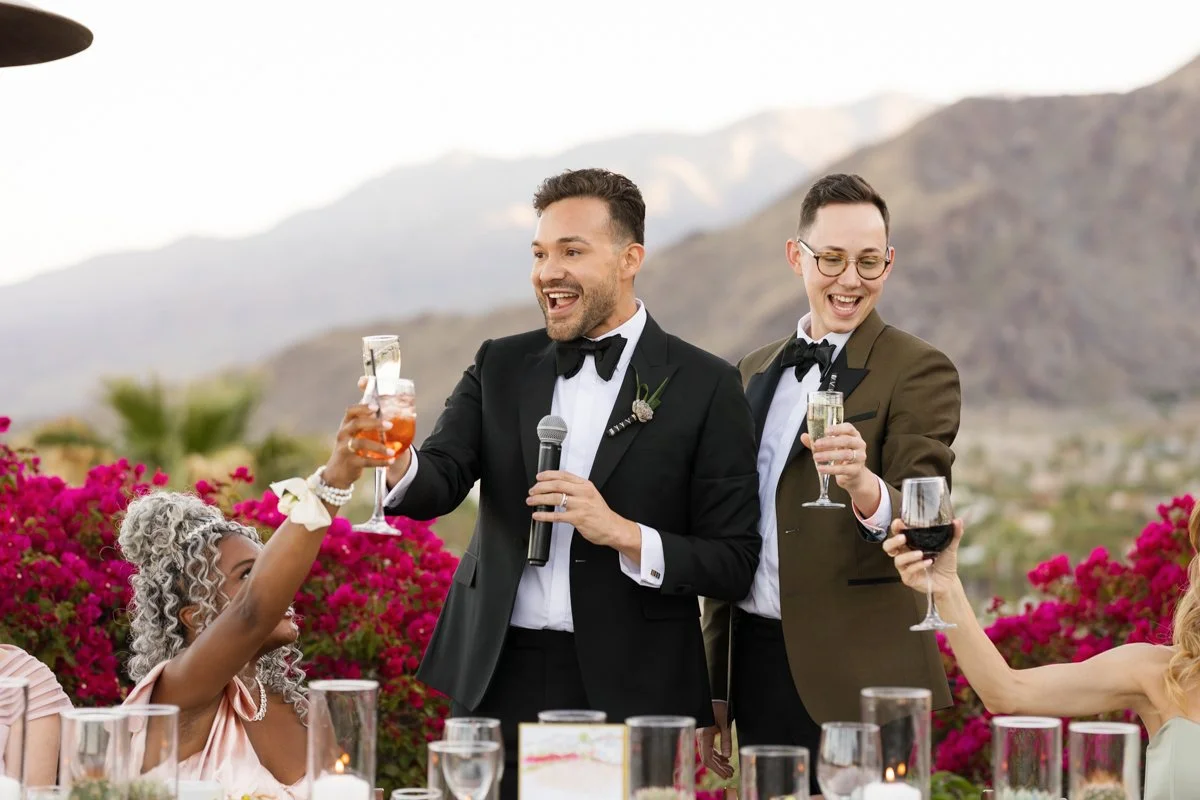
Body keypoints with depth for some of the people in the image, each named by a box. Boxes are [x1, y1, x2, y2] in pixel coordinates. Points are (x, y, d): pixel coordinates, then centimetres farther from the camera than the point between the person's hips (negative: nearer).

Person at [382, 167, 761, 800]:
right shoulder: (500, 366, 9)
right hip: (498, 681, 3)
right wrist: (398, 462, -25)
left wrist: (624, 534, -19)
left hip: (629, 693, -3)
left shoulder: (704, 387, -3)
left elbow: (734, 564, -4)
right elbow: (440, 482, -3)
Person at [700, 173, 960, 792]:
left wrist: (865, 488, -39)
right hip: (757, 669, 6)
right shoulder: (755, 375, 15)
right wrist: (716, 688, 18)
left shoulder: (918, 370, -5)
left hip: (860, 682, -6)